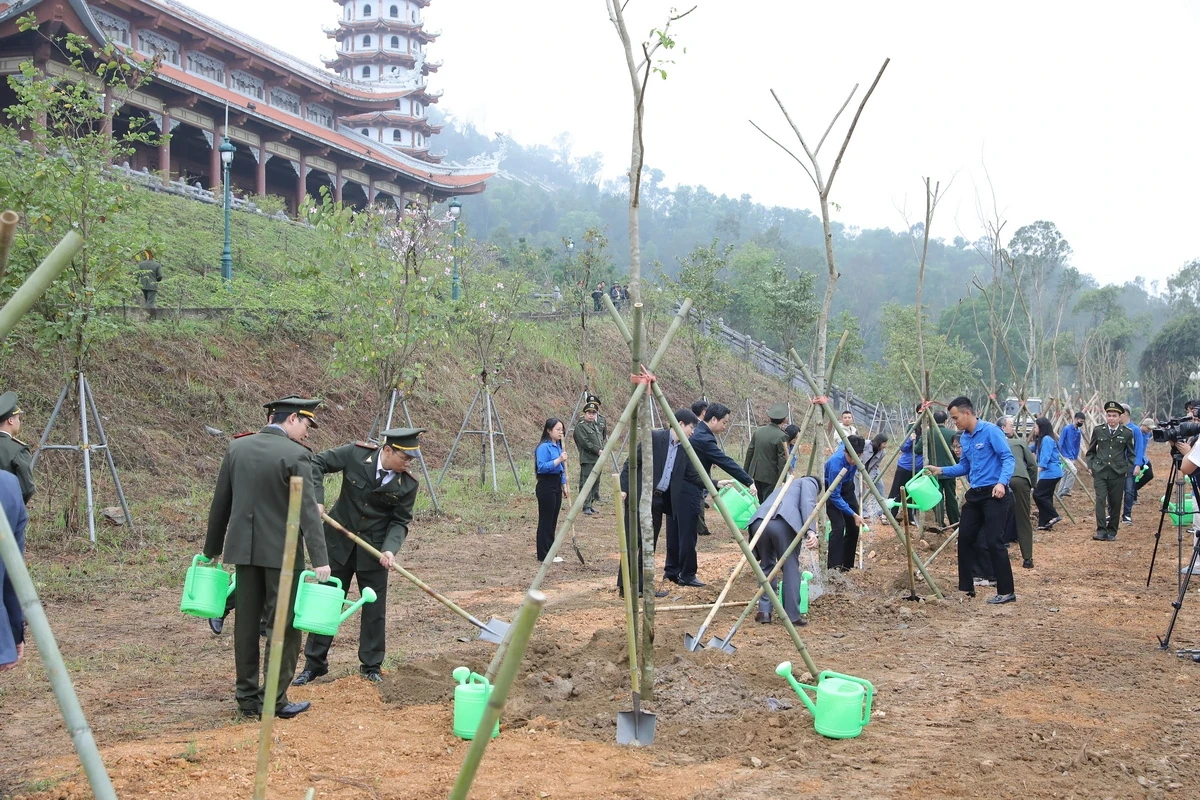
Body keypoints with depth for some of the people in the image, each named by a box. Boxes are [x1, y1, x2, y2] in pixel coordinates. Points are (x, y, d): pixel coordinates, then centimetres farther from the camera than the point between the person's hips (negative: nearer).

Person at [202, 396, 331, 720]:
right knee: (283, 625, 3)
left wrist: (212, 549, 19)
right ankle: (275, 700, 5)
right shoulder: (296, 455, -13)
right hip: (281, 551, -6)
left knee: (247, 623, 12)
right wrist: (320, 559, -21)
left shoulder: (237, 447, 5)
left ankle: (248, 696, 20)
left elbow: (220, 503, 10)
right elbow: (308, 511, -19)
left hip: (244, 548, 6)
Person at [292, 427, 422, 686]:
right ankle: (314, 663, 22)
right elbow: (318, 463, -8)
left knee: (375, 607, 6)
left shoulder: (408, 485, -12)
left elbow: (400, 521, -7)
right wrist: (316, 499, -19)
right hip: (339, 542, 0)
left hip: (374, 548, 0)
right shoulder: (356, 454, -16)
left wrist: (390, 549, -24)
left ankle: (371, 666, 21)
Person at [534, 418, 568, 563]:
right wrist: (558, 460, -26)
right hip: (546, 485, -9)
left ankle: (551, 553, 19)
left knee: (553, 521, 12)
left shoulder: (558, 446, 13)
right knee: (545, 520, -3)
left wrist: (564, 485, 18)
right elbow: (541, 467, -22)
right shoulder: (544, 447, -14)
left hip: (556, 485, 9)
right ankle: (544, 555, 2)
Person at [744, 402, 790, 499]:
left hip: (755, 473, 6)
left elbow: (750, 452, 10)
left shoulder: (758, 430, 4)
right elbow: (782, 462, -14)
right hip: (771, 477, -6)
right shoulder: (781, 437, -15)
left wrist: (745, 472, 18)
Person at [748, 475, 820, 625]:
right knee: (791, 567, 8)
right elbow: (807, 504, 2)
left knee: (766, 565, 23)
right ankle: (793, 616, 11)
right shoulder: (810, 482, 27)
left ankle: (764, 611, 20)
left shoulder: (783, 487, 45)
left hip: (758, 522, 6)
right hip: (783, 522, -6)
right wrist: (810, 530, -11)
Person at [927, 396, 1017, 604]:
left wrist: (1001, 482, -30)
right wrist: (941, 471, 7)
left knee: (993, 541, -12)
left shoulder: (990, 431, -12)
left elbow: (1007, 458, -16)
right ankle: (966, 587, 18)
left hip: (993, 494, -9)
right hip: (974, 494, 9)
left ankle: (1007, 592, -4)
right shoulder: (964, 438, 12)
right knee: (965, 538, 8)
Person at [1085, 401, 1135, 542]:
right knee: (1100, 500, -12)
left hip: (1118, 473, 0)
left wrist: (1127, 469, 2)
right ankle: (1101, 531, -14)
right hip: (1100, 472, 0)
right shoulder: (1098, 430, 5)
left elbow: (1131, 454, 11)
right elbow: (1090, 451, 14)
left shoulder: (1127, 433, 2)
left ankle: (1111, 532, 15)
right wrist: (1090, 467, 6)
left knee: (1115, 503, 4)